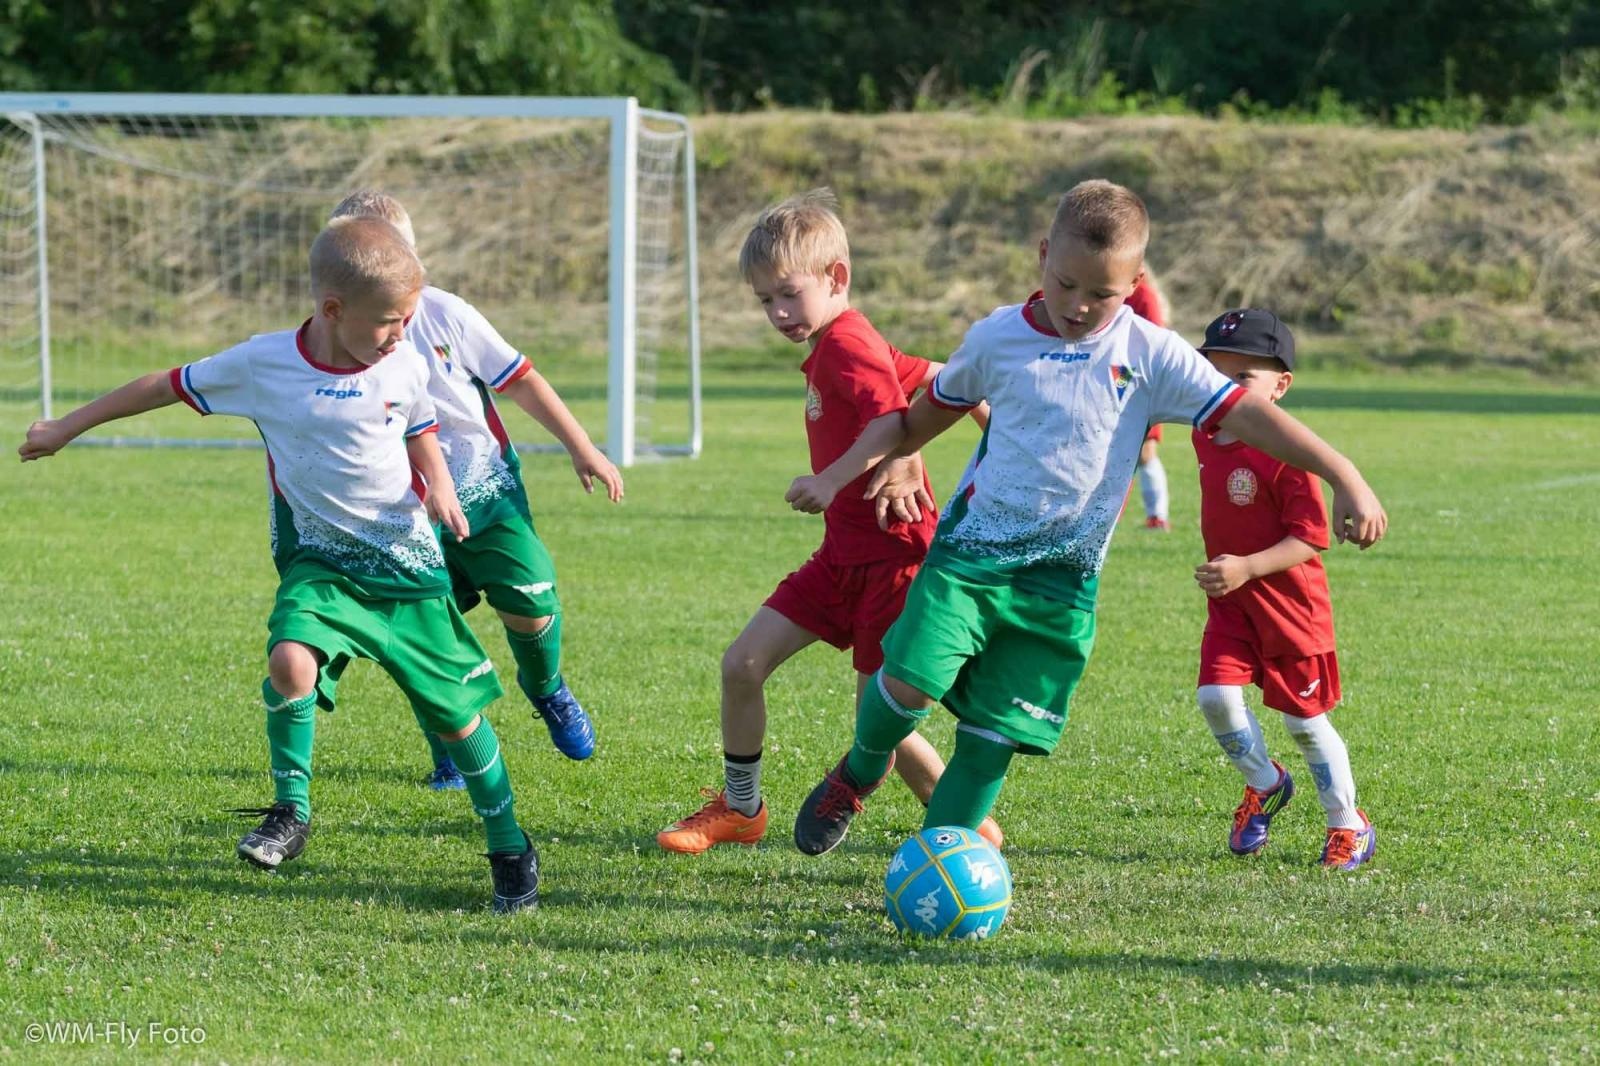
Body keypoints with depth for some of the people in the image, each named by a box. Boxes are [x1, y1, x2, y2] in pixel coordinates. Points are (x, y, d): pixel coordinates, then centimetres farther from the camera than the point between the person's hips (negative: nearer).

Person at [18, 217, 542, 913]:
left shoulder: (403, 368, -7)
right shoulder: (261, 364, -11)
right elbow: (166, 387, 2)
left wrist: (440, 489, -9)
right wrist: (66, 428, 8)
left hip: (405, 560, 1)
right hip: (319, 559, 0)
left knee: (456, 709, 1)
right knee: (291, 659, -29)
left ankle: (509, 848, 20)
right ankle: (291, 809, -9)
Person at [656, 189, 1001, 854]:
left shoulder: (846, 343, -15)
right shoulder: (832, 346, 14)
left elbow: (892, 421, -33)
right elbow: (936, 381, 18)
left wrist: (833, 479, -44)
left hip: (891, 554, -9)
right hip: (844, 553, 9)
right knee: (744, 662, 3)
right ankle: (739, 809, 18)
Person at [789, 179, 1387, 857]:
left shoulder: (1151, 355, -4)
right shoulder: (997, 338, 1)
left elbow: (1245, 414, -9)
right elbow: (938, 406, 22)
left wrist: (1344, 478, -17)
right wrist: (894, 461, 37)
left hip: (1062, 578, 0)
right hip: (974, 548, 0)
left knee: (993, 736, -3)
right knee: (913, 679, -17)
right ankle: (860, 771, 14)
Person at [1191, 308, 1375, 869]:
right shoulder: (1206, 437, 2)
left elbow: (1310, 538, -24)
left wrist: (1247, 567, -34)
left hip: (1290, 606, -6)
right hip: (1230, 602, 6)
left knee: (1305, 720, 5)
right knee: (1217, 696, -11)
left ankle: (1348, 823, 24)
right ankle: (1264, 785, 16)